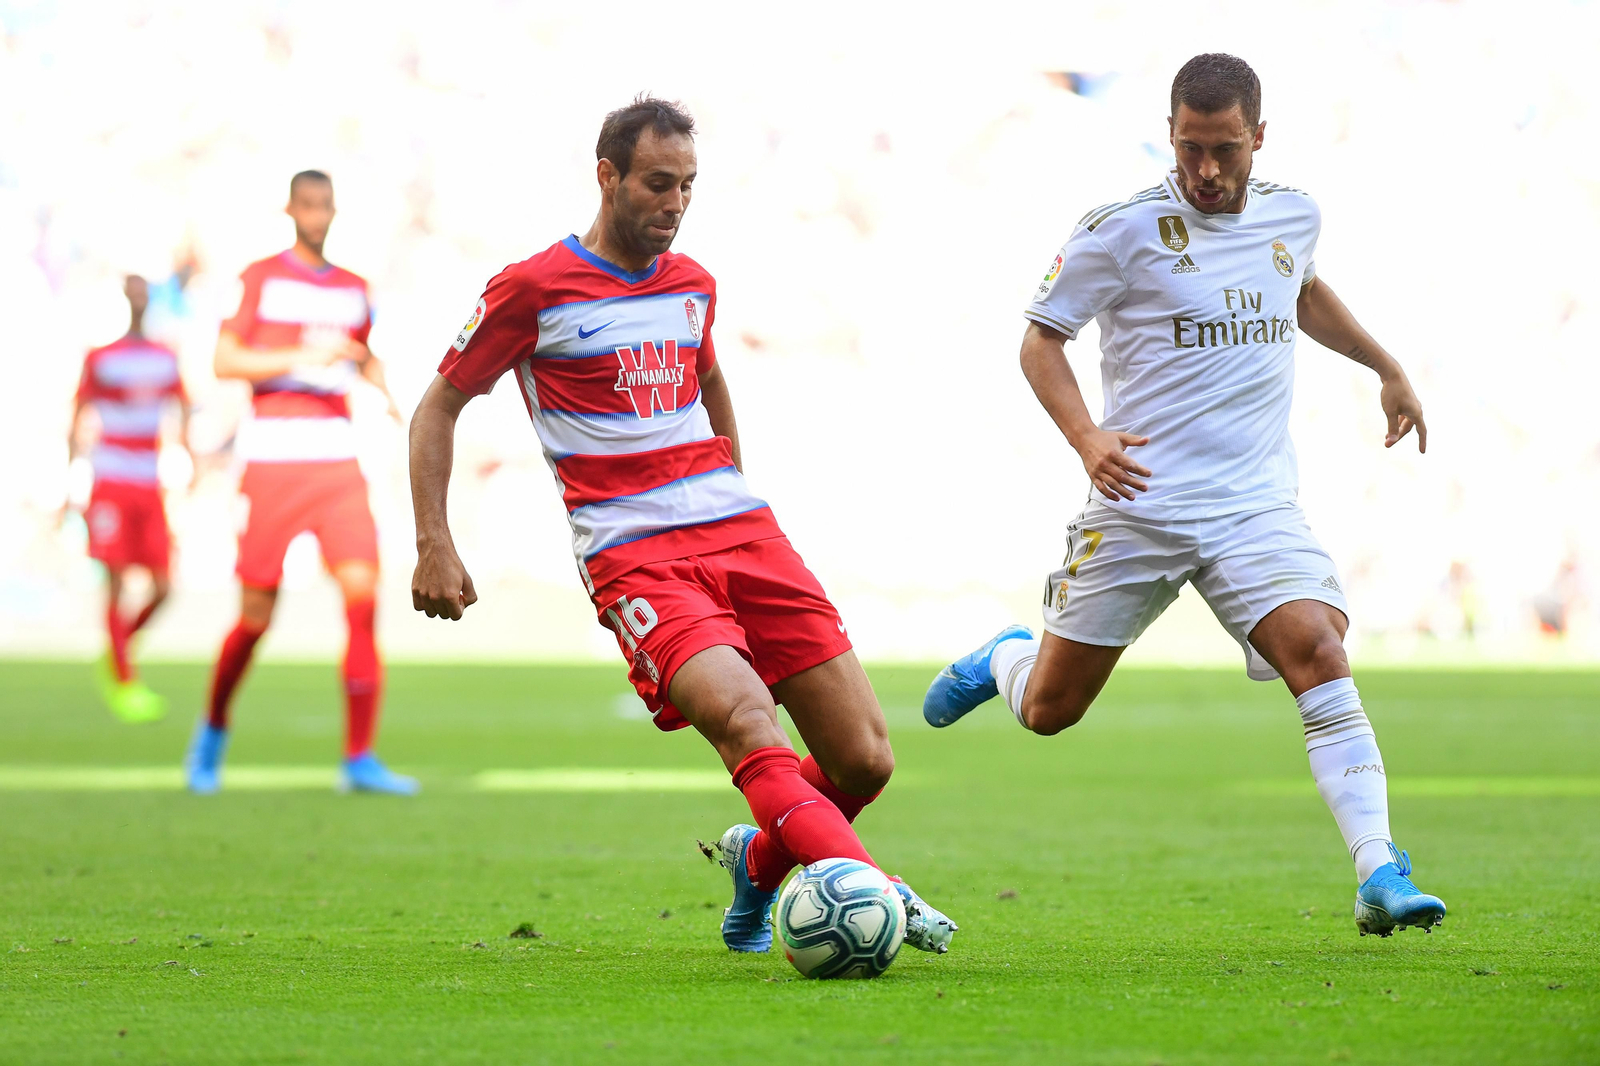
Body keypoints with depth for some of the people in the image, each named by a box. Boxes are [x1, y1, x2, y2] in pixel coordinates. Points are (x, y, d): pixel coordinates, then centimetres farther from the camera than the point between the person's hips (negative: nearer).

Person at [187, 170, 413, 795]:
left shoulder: (353, 291, 16)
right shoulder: (261, 279, 2)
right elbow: (226, 362, -5)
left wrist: (387, 392, 12)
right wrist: (304, 356, -14)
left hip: (336, 459, 4)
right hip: (271, 456, -4)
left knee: (362, 589, -13)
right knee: (256, 614, -1)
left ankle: (359, 757, -11)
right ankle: (214, 729, 26)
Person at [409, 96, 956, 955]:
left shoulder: (692, 283, 16)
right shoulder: (533, 290, -1)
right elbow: (437, 409, 6)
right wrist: (433, 547, -2)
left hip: (740, 531, 6)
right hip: (633, 555, -6)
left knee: (865, 762, -3)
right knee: (745, 717, -31)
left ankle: (759, 865, 25)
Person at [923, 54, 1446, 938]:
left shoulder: (1293, 217, 8)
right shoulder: (1124, 228, -8)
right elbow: (1041, 339, -3)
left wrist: (1386, 369, 33)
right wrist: (1085, 437, -19)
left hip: (1256, 509, 2)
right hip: (1138, 505, -2)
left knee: (1318, 653, -22)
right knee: (1048, 711, 6)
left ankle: (1379, 878, -25)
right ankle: (1005, 660, 44)